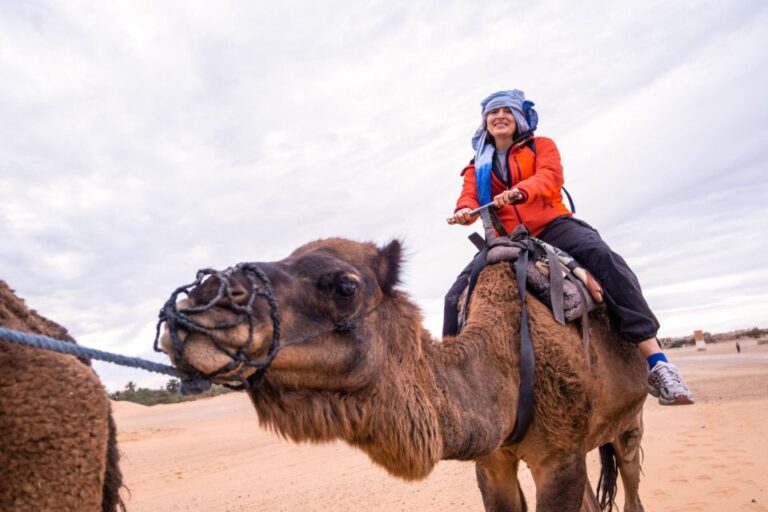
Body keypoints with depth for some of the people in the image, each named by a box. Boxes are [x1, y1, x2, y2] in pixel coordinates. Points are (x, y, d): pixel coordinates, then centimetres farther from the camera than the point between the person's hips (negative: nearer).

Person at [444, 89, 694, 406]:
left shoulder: (541, 146, 13)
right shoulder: (477, 167, 20)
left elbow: (550, 177, -9)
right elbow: (469, 198, 1)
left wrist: (519, 191, -33)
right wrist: (464, 211, -26)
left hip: (552, 226, -2)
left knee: (604, 258, -31)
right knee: (457, 296, -16)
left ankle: (655, 361, -31)